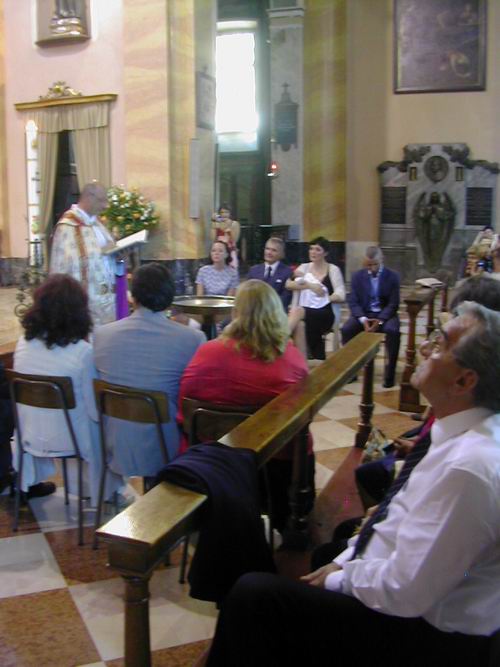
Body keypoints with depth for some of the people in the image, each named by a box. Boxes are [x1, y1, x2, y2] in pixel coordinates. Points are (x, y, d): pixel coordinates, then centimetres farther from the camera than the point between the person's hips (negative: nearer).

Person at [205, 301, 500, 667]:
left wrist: (339, 579, -10)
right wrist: (342, 562, 3)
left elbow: (405, 593, -27)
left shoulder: (465, 469, -32)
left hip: (424, 635, -9)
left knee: (253, 594, -8)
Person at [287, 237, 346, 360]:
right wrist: (310, 286, -14)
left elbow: (341, 296, -2)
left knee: (297, 310, -35)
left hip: (324, 314, -3)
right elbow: (288, 284, -3)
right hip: (303, 312, 3)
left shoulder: (333, 269, 7)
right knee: (299, 324, -35)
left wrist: (323, 297, -11)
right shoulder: (304, 267, 15)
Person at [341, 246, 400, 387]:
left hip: (385, 315, -2)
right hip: (363, 314, 2)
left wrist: (380, 321, -23)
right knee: (346, 329, -27)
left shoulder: (392, 277, -2)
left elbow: (393, 304, -6)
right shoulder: (357, 276, 4)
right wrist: (363, 319, -21)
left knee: (393, 331, -34)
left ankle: (390, 373, -22)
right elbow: (353, 302, -2)